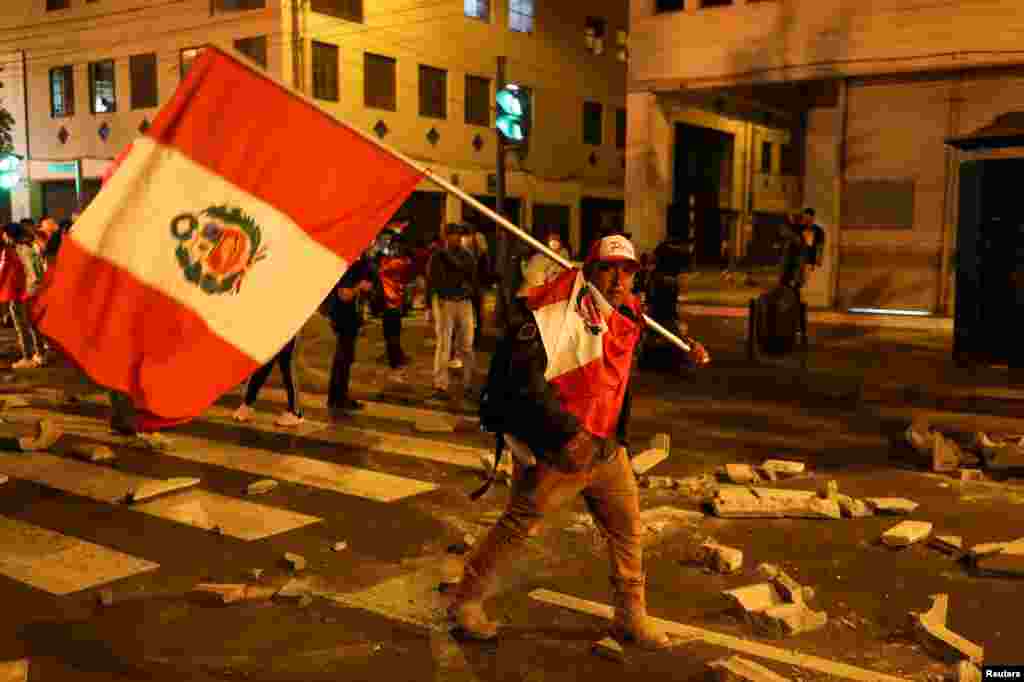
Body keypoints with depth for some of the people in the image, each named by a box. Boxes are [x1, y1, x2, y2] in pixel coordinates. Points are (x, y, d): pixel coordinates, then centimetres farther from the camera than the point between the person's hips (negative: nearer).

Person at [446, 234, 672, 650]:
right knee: (516, 528, 5)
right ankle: (465, 601, 25)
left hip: (607, 449, 7)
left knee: (628, 532, 12)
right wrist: (570, 431, -28)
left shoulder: (628, 316, 6)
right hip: (556, 452, -7)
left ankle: (631, 618, 30)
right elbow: (528, 377, -26)